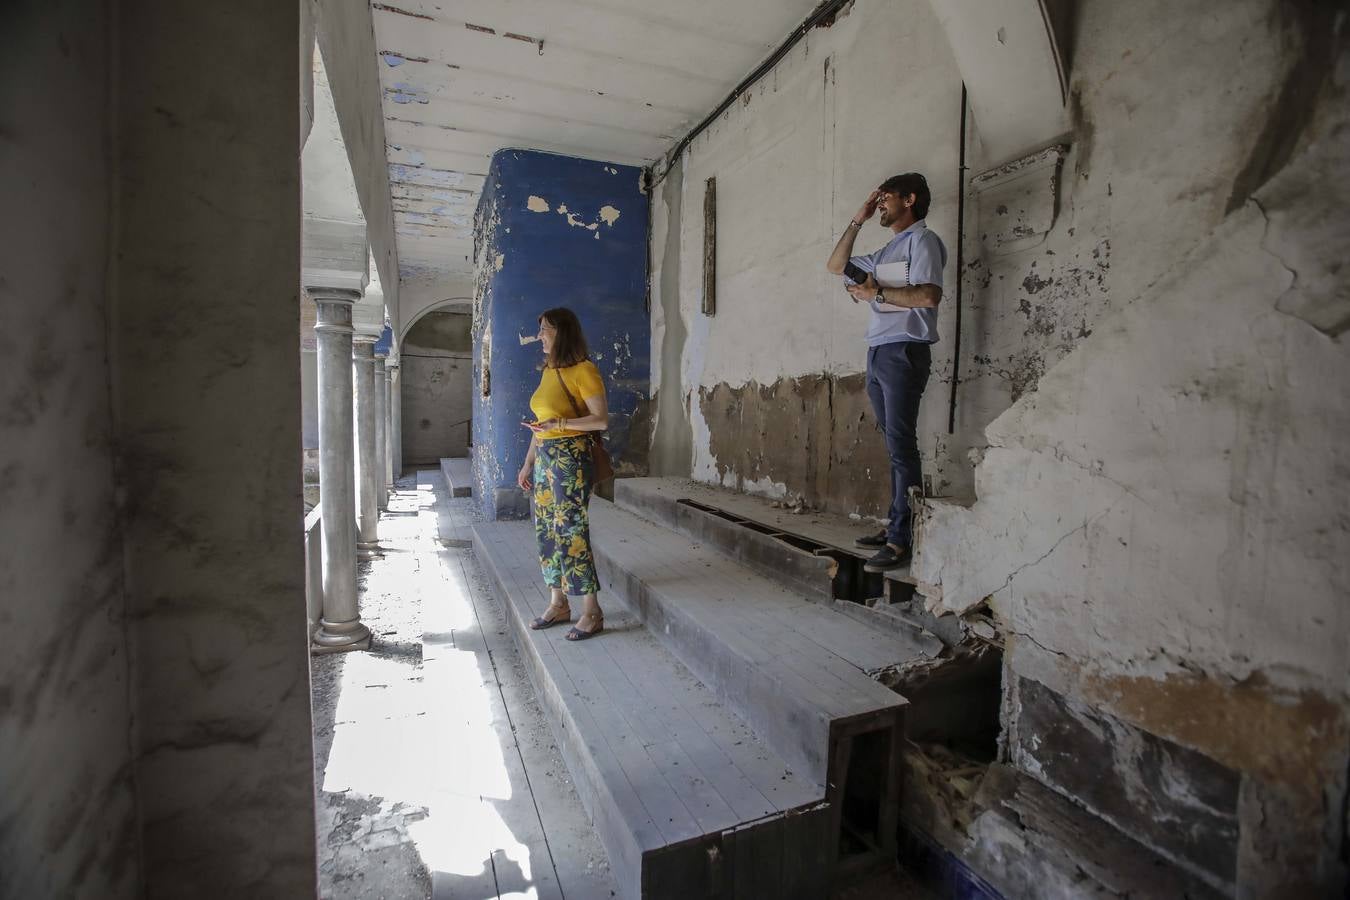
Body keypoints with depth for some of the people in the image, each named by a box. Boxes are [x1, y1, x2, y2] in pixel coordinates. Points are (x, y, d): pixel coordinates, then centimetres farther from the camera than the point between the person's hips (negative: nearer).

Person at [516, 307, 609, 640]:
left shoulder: (583, 370, -10)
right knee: (547, 532, 11)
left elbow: (602, 420, -16)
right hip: (544, 458, 9)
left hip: (570, 458, -9)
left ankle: (592, 613, 6)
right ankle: (558, 605, 24)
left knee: (571, 532, -6)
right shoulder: (549, 371, 15)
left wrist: (559, 423, -24)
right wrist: (528, 464, 17)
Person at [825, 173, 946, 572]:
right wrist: (857, 221, 24)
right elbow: (835, 265, 30)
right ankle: (895, 526, 11)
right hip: (877, 354, 8)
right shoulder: (884, 253, 25)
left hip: (904, 352, -8)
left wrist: (876, 292, -8)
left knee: (901, 445, -12)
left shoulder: (921, 240, 0)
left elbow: (929, 296, -14)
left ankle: (903, 539, -11)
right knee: (895, 446, 7)